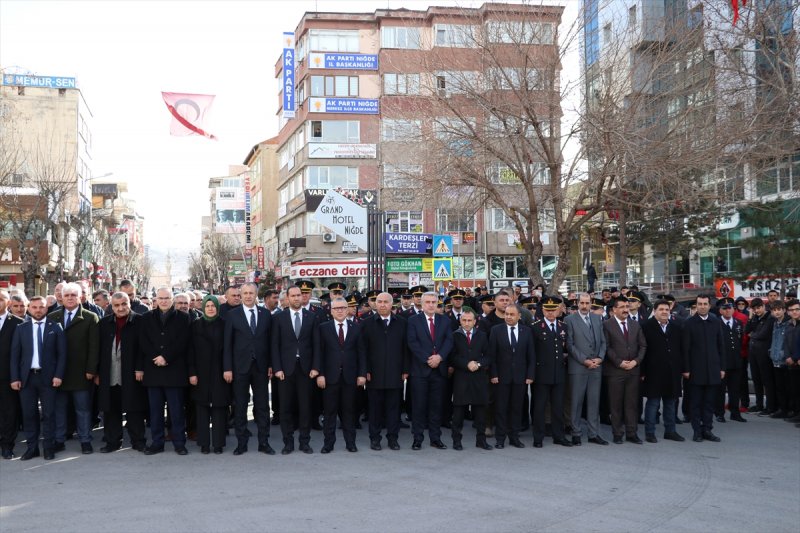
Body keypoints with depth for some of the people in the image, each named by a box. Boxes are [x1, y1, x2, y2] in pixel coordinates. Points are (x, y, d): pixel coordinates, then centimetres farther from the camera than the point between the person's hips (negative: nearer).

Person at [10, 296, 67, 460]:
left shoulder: (55, 327, 2)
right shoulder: (21, 328, 7)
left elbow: (62, 353, 1)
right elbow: (15, 355, 5)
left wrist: (58, 375, -8)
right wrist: (15, 378, -2)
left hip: (47, 377, -2)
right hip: (26, 377, 2)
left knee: (48, 414, 1)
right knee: (29, 414, 6)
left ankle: (49, 448, 9)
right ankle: (32, 447, 14)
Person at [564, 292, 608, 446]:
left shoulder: (597, 319, 13)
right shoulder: (570, 320, -2)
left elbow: (603, 341, 13)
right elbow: (570, 345, -7)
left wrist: (600, 358, -3)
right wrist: (585, 361, -11)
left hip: (596, 367, 4)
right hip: (577, 367, -4)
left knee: (594, 401, 7)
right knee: (576, 401, 1)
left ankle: (593, 434, 14)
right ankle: (576, 433, 10)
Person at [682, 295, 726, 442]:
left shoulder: (716, 322, 7)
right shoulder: (689, 323, -3)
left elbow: (721, 346, 9)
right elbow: (685, 348, -4)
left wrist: (722, 367, 6)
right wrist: (686, 369, -7)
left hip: (713, 368, 3)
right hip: (696, 369, -3)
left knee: (709, 401, 6)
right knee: (696, 402, 3)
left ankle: (707, 429, 13)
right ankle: (697, 430, 9)